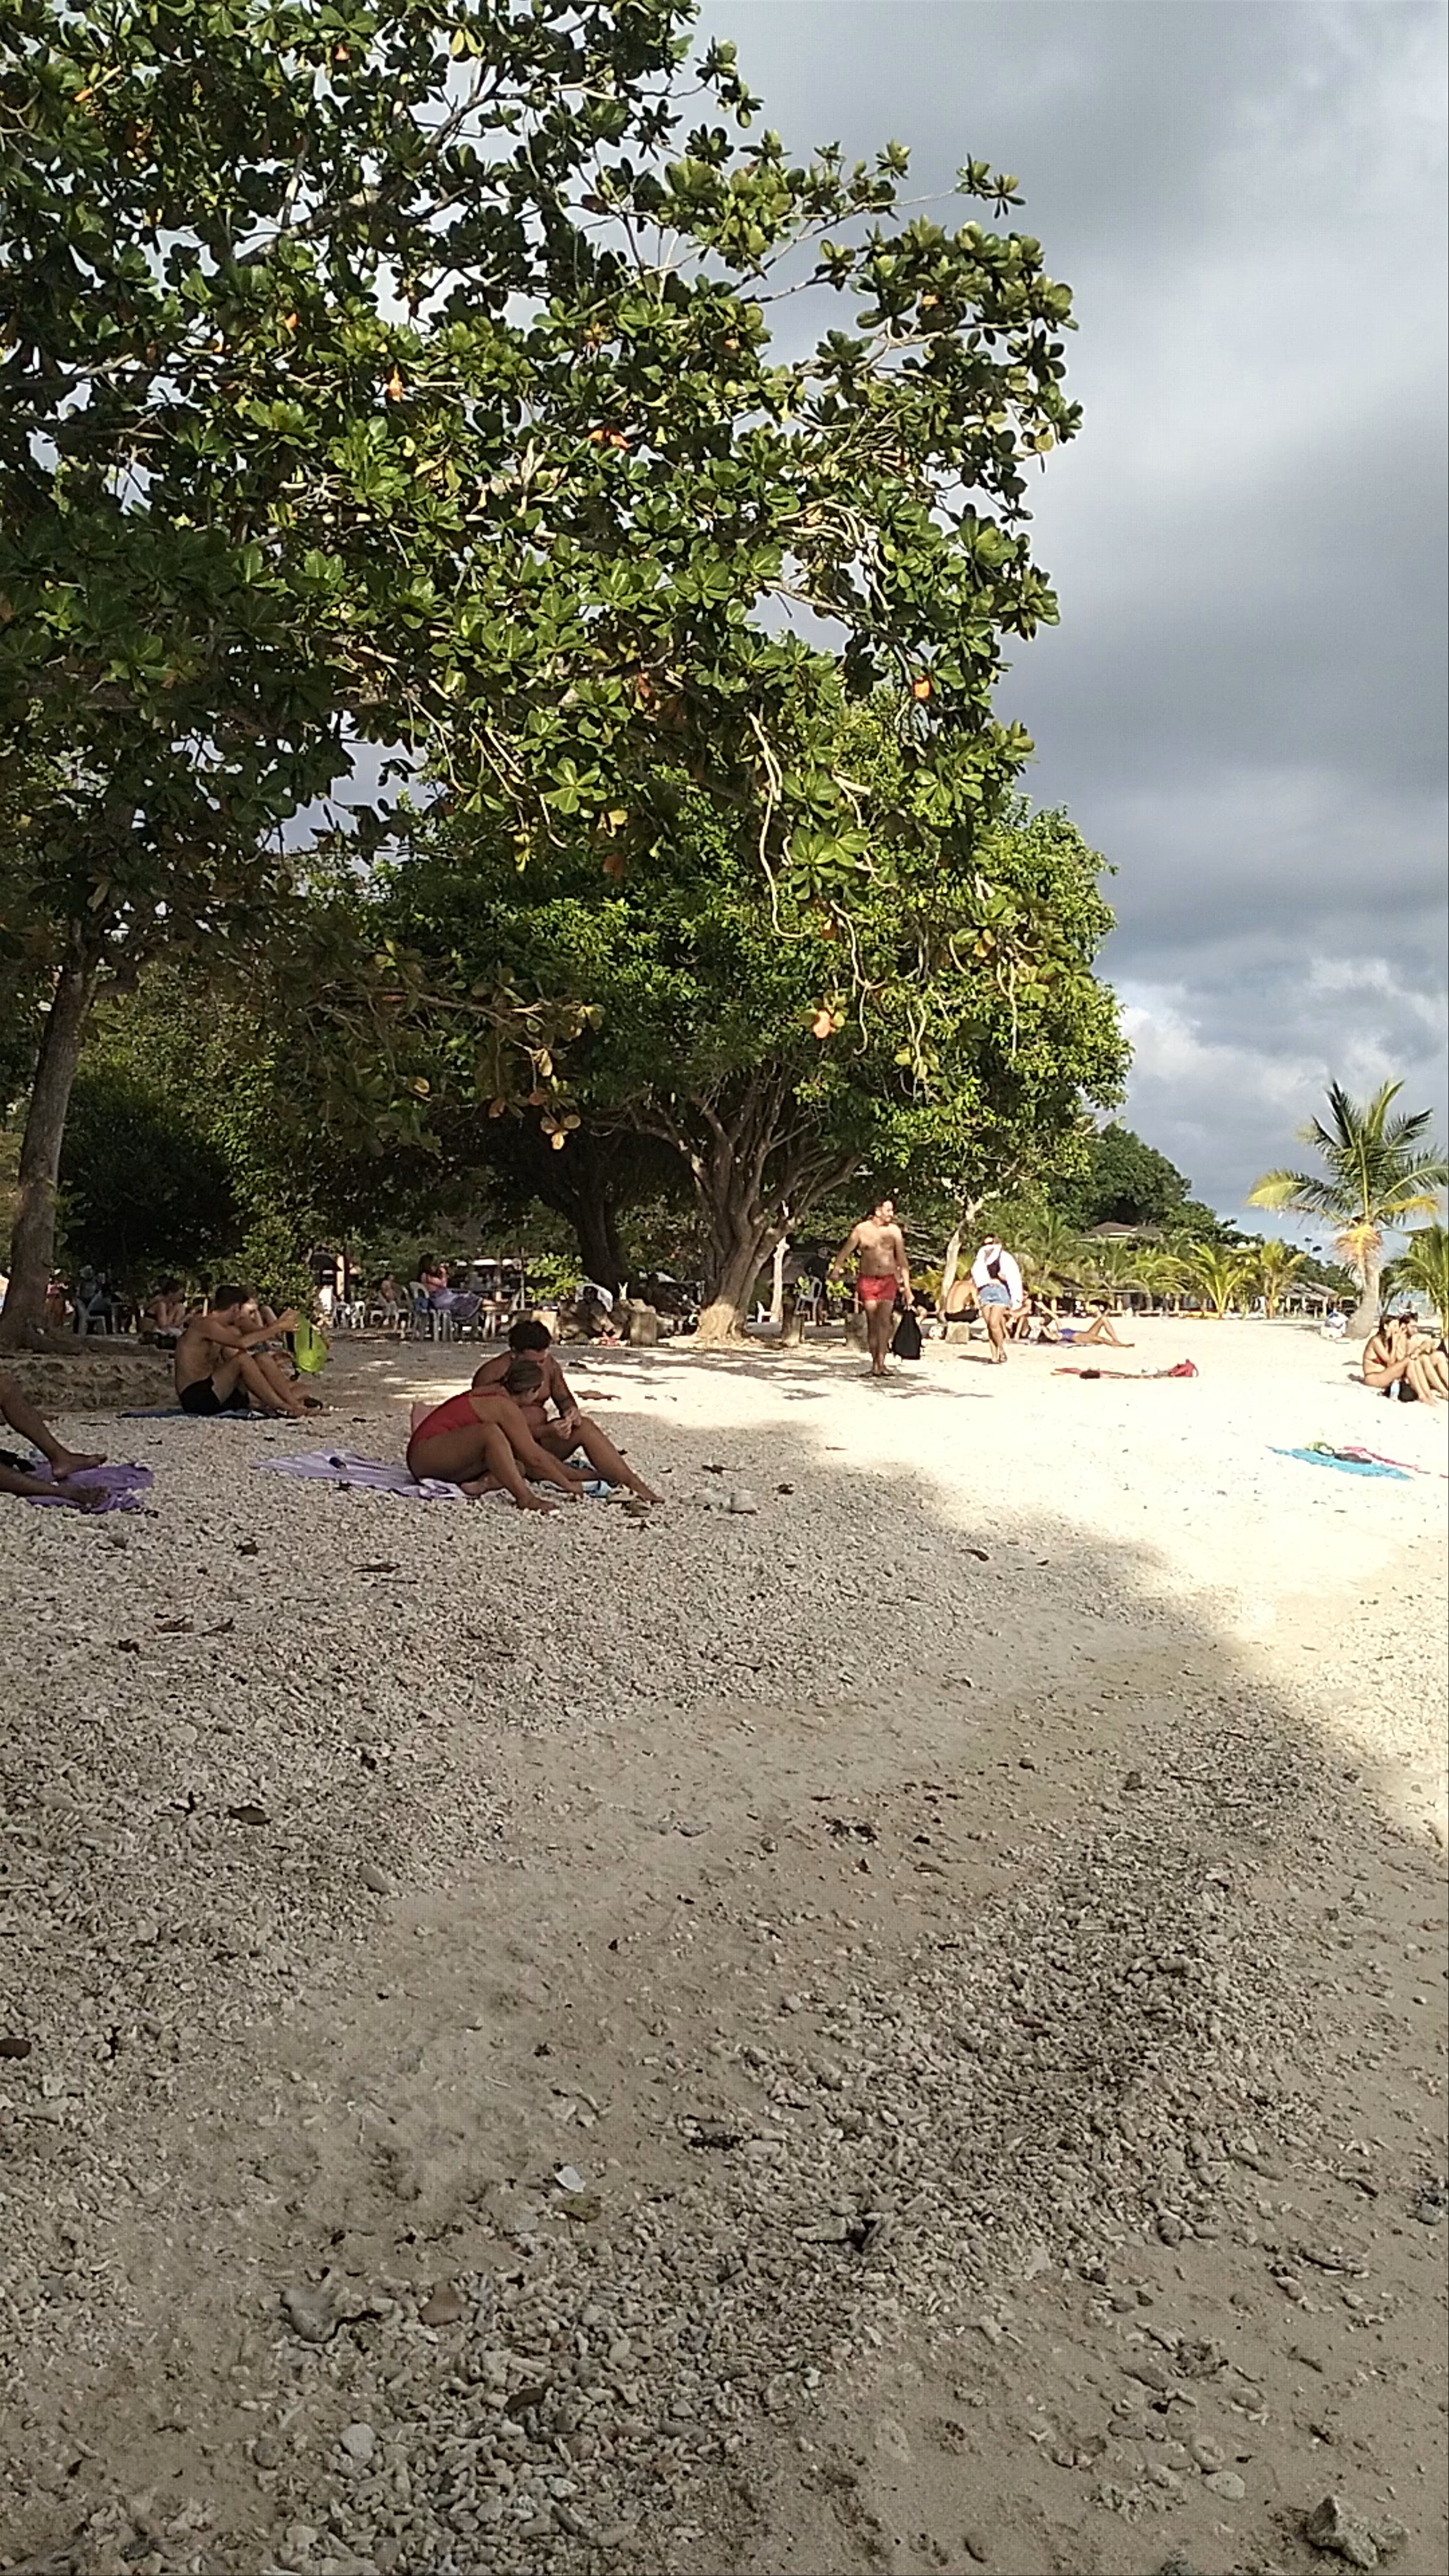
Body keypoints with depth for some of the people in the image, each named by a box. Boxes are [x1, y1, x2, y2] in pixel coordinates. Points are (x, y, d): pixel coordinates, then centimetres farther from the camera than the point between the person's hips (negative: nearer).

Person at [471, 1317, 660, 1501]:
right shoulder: (492, 1375, -17)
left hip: (539, 1440, 5)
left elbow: (564, 1398, 14)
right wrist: (547, 1431, -30)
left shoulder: (549, 1364, 1)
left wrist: (571, 1411, -12)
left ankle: (634, 1484, -24)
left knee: (584, 1426, -18)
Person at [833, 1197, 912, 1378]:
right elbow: (845, 1252, 8)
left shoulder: (894, 1231, 3)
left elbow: (902, 1261, 8)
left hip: (888, 1280, 1)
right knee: (872, 1322, -2)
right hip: (867, 1280, -1)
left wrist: (907, 1287, 5)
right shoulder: (861, 1230, -3)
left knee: (884, 1320, -12)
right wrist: (836, 1270, 8)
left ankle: (881, 1360, -12)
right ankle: (876, 1362, 7)